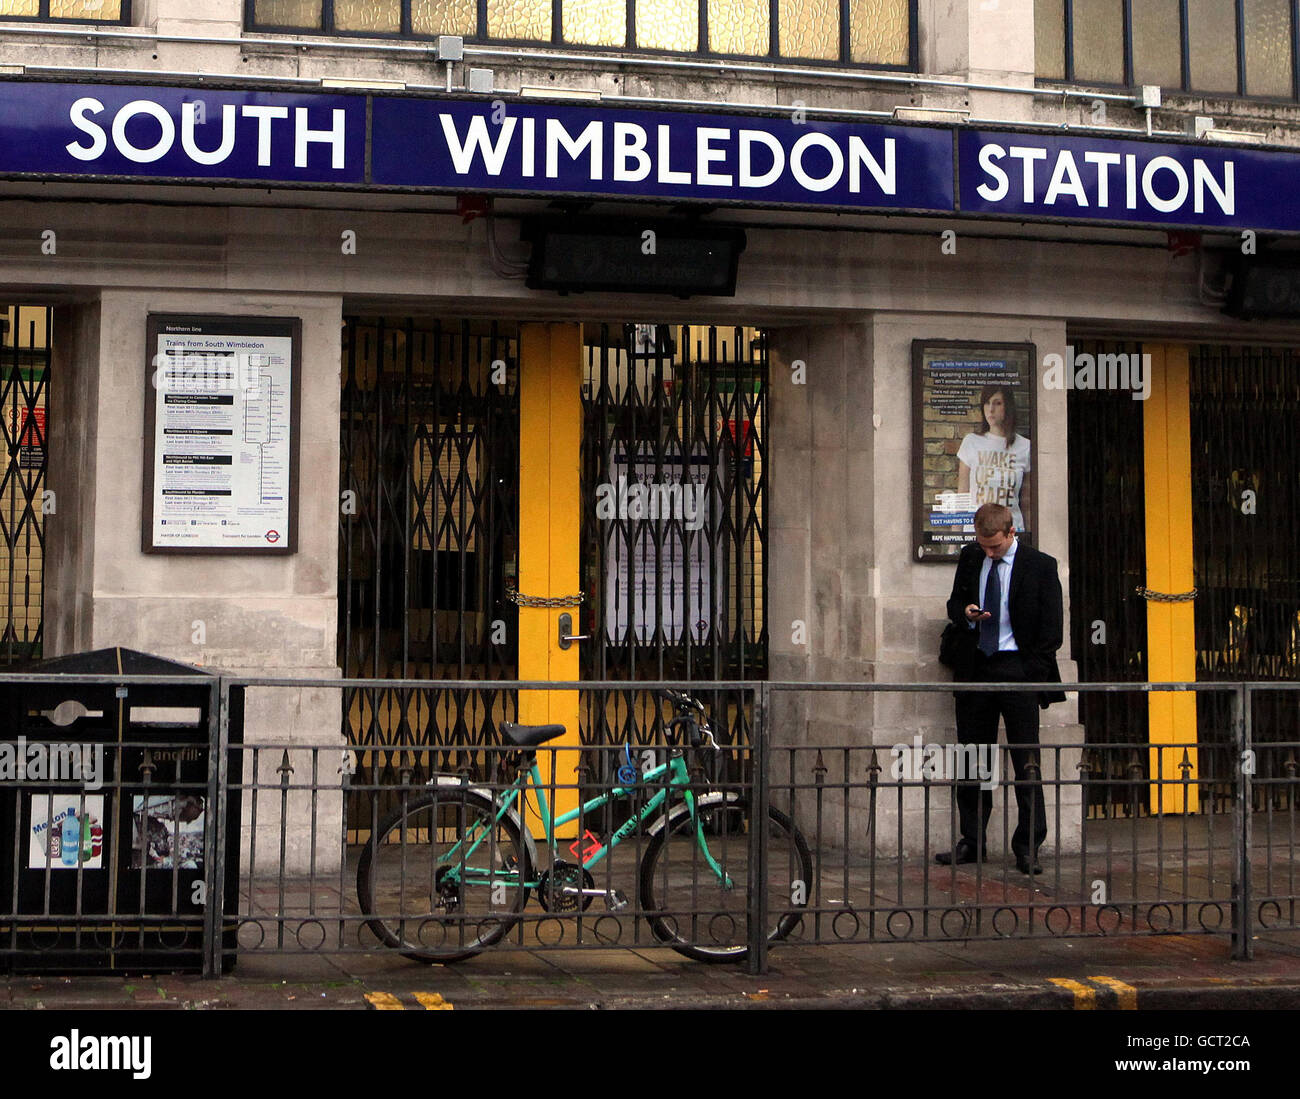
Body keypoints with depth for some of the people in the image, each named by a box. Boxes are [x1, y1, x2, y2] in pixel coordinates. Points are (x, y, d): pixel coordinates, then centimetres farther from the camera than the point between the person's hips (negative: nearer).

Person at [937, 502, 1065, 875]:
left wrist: (1033, 675, -9)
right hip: (975, 667, 4)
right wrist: (965, 613, -6)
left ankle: (1028, 847, 3)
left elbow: (1051, 627, -3)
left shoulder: (1040, 565, -5)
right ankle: (972, 841, 16)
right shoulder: (970, 557, 8)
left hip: (1018, 669, -4)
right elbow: (955, 602, 19)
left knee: (1026, 760, -4)